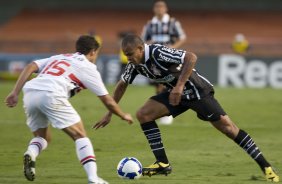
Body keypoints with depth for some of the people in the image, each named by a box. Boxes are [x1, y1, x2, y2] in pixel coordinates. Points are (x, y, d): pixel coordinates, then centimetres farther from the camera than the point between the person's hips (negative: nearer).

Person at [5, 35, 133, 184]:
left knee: (42, 137, 24)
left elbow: (30, 67, 16)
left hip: (30, 93, 5)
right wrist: (124, 116, 38)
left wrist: (15, 93, 9)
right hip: (51, 95, -5)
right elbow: (107, 100, 21)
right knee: (80, 135, 6)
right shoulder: (88, 67, 19)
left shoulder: (58, 58, 33)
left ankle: (31, 154, -9)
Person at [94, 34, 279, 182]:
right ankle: (163, 164, -1)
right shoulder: (135, 64, -2)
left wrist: (180, 86, -40)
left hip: (197, 90, -8)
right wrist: (109, 114, 13)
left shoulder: (158, 53, -28)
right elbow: (122, 86, 14)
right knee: (143, 115, -5)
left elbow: (191, 57, -36)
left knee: (227, 126, -12)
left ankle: (265, 166, -8)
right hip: (176, 93, 8)